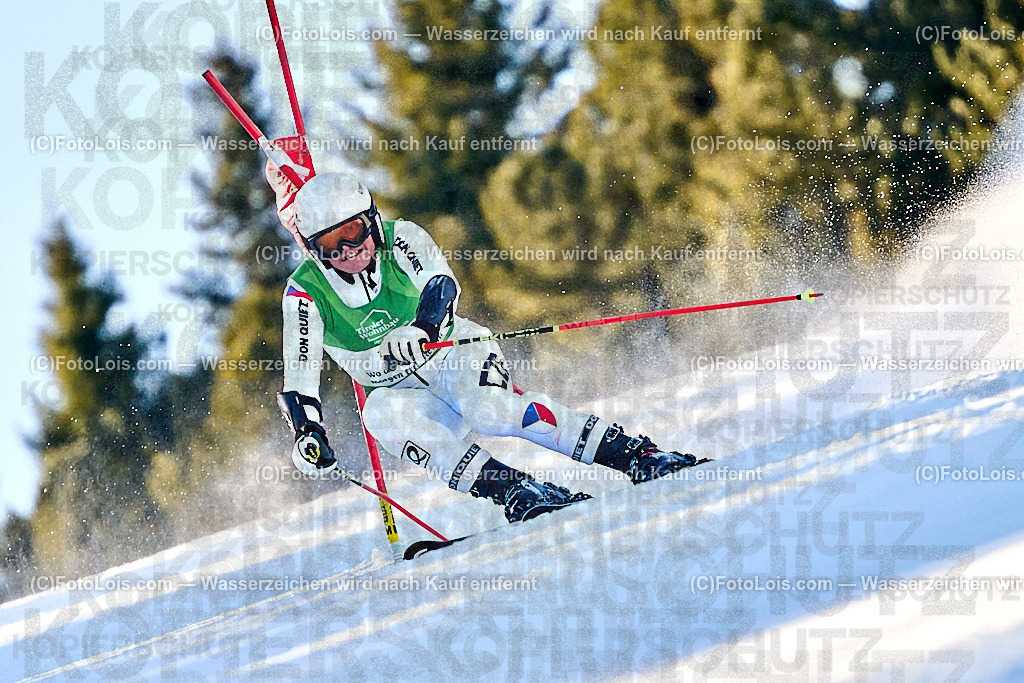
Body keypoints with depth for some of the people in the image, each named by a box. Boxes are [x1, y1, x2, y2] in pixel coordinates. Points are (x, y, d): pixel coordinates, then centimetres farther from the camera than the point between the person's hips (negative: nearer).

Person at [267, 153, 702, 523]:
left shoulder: (401, 240, -11)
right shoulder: (305, 294, -8)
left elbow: (441, 283, -29)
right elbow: (299, 376, -8)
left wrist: (420, 327, -51)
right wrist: (307, 432, -26)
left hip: (454, 358, -2)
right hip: (403, 390, 2)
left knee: (486, 408, -36)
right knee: (380, 412, -34)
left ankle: (635, 455, -39)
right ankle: (514, 491, -45)